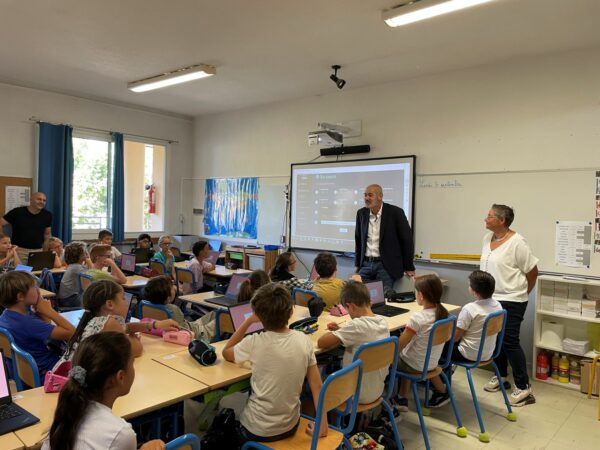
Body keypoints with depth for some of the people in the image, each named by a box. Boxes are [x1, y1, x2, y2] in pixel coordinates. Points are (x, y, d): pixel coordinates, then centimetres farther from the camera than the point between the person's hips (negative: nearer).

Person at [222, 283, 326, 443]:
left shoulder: (254, 343, -22)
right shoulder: (304, 340, -11)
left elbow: (226, 353, 0)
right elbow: (317, 386, -5)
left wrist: (248, 321, -2)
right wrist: (322, 423, 4)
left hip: (258, 431, -4)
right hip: (290, 426, 4)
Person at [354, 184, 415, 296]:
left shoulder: (395, 212, -9)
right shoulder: (361, 213, 6)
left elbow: (407, 239, -4)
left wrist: (409, 267, -3)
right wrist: (358, 264, 16)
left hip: (386, 265, -4)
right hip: (366, 264, 4)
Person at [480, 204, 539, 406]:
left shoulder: (517, 242, -16)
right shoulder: (487, 238, 6)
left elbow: (532, 271, -9)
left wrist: (523, 293, 3)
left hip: (511, 301, -7)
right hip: (490, 298, 7)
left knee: (510, 342, -4)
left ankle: (524, 388, 7)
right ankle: (501, 376, 31)